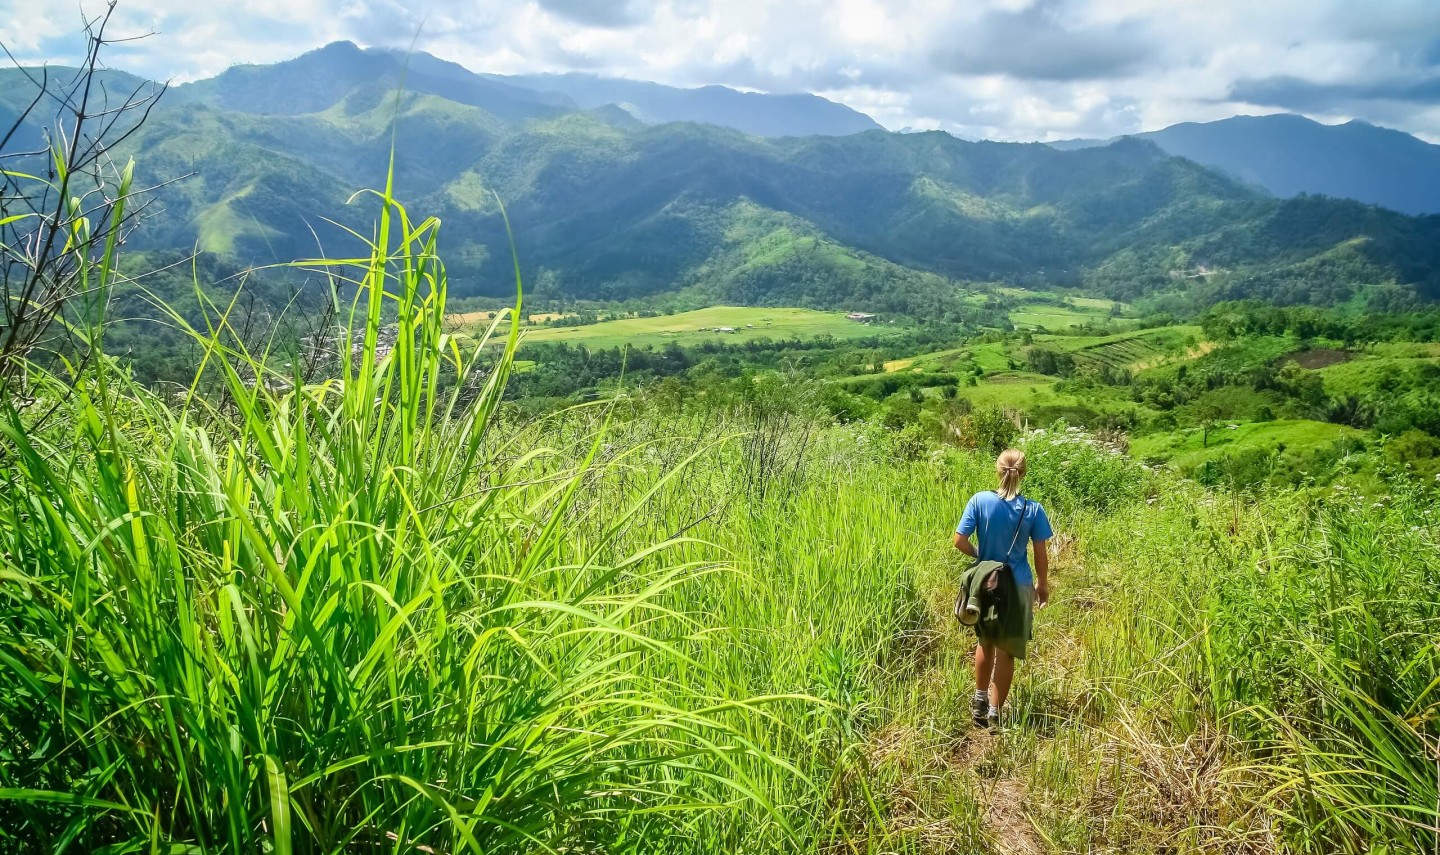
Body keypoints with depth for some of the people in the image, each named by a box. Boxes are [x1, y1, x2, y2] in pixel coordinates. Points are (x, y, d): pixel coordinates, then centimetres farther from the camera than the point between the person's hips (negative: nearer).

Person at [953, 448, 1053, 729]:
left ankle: (980, 700, 35)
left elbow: (960, 541, -13)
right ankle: (994, 713, 17)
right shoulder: (1033, 510, -12)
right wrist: (1043, 584, 12)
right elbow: (1041, 555, -5)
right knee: (1007, 651, 10)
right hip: (1017, 587, -1)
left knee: (985, 643, 23)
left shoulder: (980, 501, -12)